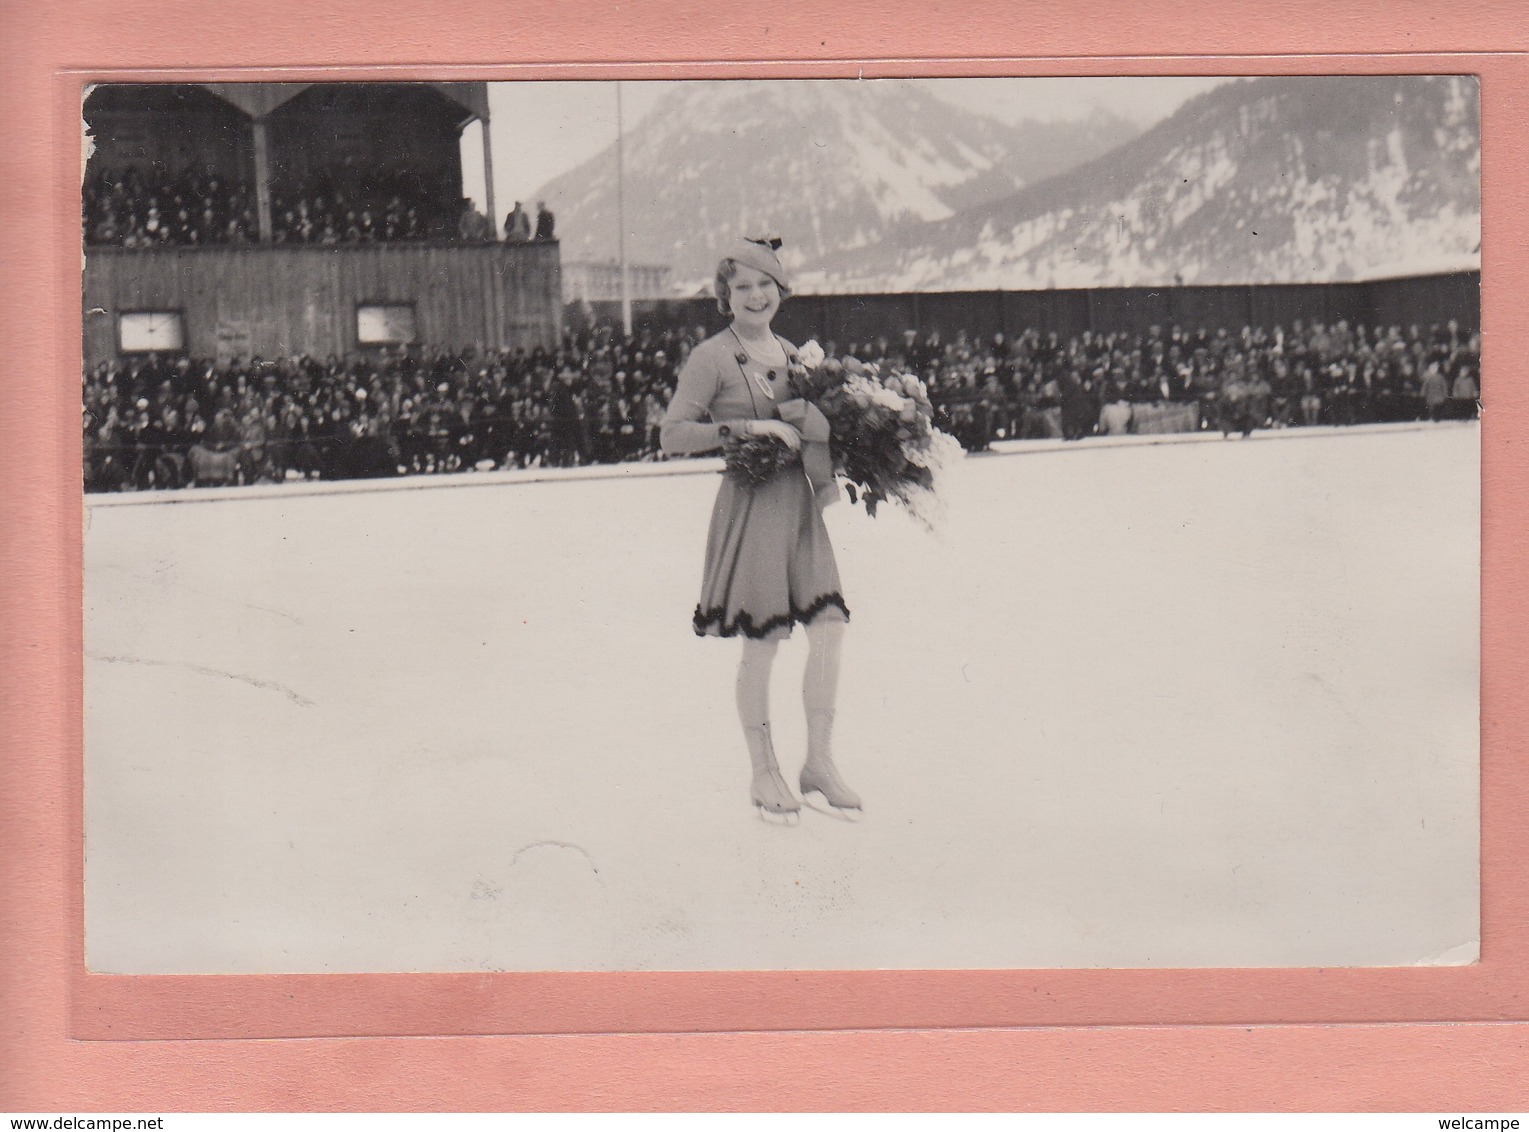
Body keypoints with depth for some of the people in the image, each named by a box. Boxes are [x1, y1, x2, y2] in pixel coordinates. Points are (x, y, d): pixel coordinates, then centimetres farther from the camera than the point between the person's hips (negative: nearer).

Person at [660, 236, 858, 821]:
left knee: (829, 626, 0)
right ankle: (764, 772, 12)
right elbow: (673, 435, -12)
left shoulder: (791, 354, 14)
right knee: (761, 641, -2)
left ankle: (818, 761, 13)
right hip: (750, 503, -6)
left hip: (799, 499, 6)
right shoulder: (712, 357, -6)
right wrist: (748, 429, -18)